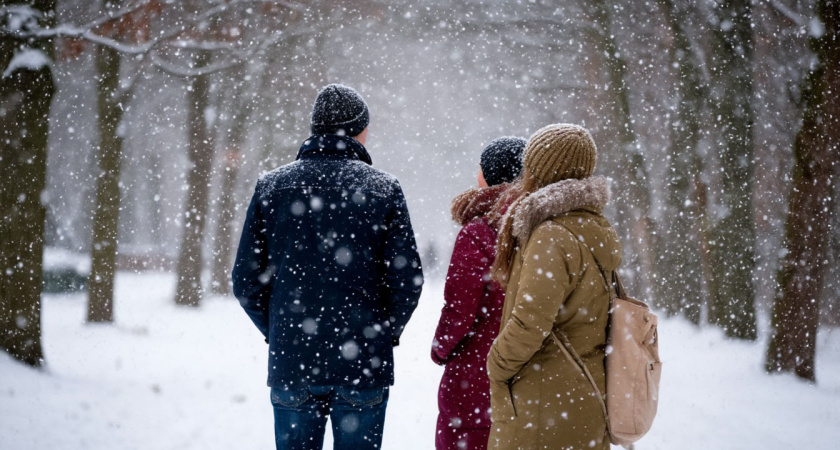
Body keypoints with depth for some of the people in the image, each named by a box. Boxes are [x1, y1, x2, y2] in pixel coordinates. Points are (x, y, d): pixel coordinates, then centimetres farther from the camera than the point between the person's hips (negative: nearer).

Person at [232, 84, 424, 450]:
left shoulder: (271, 186, 3)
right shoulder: (383, 189, -3)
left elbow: (246, 281, 3)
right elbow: (407, 278, -5)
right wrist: (386, 334, 9)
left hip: (291, 362, 2)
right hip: (363, 364, -2)